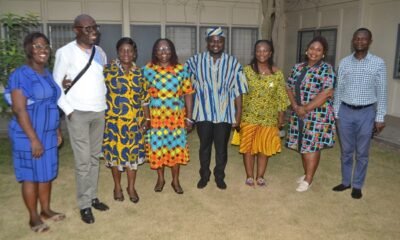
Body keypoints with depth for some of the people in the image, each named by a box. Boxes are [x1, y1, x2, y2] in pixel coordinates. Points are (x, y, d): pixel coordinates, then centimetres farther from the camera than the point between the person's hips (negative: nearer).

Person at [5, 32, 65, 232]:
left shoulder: (47, 74, 10)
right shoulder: (21, 75, -15)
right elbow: (19, 109, -20)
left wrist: (57, 130, 16)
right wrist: (34, 139, -22)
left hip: (48, 134, 7)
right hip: (28, 136, -7)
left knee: (47, 173, 16)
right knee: (31, 176, 5)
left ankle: (46, 209, 32)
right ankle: (33, 217, 20)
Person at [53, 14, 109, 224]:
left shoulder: (100, 52, 9)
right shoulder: (65, 52, -7)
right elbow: (56, 85, -5)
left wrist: (105, 104, 8)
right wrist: (68, 110, -11)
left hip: (99, 112, 5)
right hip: (78, 113, -5)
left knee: (95, 158, 11)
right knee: (83, 161, -2)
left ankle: (92, 196, 24)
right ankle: (84, 204, 11)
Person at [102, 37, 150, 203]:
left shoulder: (139, 73, 5)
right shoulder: (108, 70, -5)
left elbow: (144, 98, 9)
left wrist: (147, 118, 8)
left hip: (134, 121, 3)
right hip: (114, 120, -2)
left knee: (133, 152, 10)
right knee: (115, 152, 9)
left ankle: (131, 187, 26)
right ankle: (117, 186, 27)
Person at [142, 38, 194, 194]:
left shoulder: (181, 69, 0)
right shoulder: (148, 69, -2)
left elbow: (187, 94, 1)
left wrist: (189, 117, -3)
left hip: (176, 116, 1)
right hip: (155, 116, 0)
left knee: (176, 146, 8)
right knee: (157, 146, 9)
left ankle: (175, 180, 25)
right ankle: (160, 178, 29)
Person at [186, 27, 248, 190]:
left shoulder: (233, 63, -3)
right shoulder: (195, 61, -2)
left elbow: (237, 91, -3)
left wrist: (238, 115, -4)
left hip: (224, 113, 0)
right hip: (203, 112, 0)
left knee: (222, 147, 12)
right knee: (204, 146, 14)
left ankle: (219, 176, 31)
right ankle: (204, 175, 33)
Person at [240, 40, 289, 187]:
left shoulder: (277, 73, 0)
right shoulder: (247, 70, -4)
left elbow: (281, 96, 3)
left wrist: (281, 115, 2)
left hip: (268, 117, 1)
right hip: (249, 116, -1)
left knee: (264, 147, 10)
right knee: (248, 146, 7)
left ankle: (260, 176, 25)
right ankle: (249, 176, 22)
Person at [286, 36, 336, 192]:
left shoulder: (326, 69, -9)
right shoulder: (297, 67, 8)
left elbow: (327, 93, -17)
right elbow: (289, 88, 8)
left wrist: (306, 108, -19)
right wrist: (296, 106, -8)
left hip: (318, 115, -6)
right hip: (298, 114, 6)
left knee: (312, 146, 0)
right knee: (303, 144, 13)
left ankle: (308, 180, 10)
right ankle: (307, 174, 30)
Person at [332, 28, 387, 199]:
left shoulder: (378, 63, -3)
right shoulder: (344, 62, 3)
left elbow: (382, 92, -2)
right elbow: (339, 89, 6)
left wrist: (380, 117, -5)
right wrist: (335, 113, 5)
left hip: (366, 113, -2)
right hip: (346, 111, 2)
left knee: (362, 153, 8)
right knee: (346, 151, 12)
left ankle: (357, 185, 23)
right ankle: (346, 182, 27)